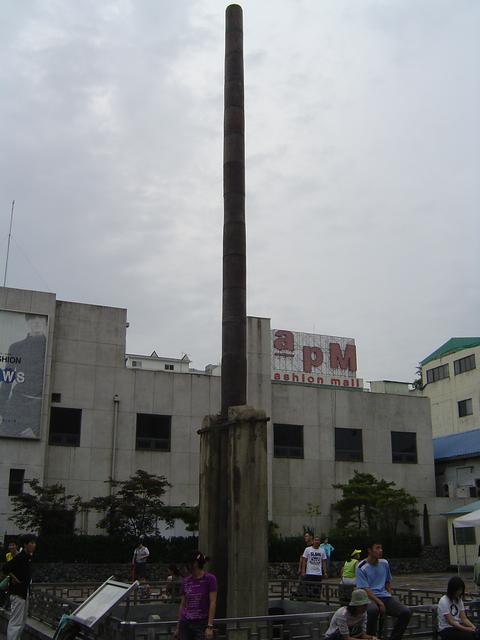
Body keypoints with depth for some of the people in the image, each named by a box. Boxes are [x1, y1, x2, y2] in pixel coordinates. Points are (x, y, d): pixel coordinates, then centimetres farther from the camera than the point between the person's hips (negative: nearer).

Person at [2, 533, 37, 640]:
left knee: (22, 622, 20)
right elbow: (5, 568, -29)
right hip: (18, 594, -10)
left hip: (24, 593, 10)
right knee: (16, 622, -7)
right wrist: (15, 578, -19)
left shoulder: (28, 557, 7)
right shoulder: (19, 557, -21)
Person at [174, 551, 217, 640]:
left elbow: (212, 603, -10)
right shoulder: (186, 581, 7)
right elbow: (182, 605, 13)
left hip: (202, 624, -4)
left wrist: (210, 626, -16)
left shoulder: (210, 579, -7)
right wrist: (178, 628, 14)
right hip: (185, 624, 5)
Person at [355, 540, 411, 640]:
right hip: (369, 597, -5)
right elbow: (366, 590, -12)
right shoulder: (361, 568, -8)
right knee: (373, 610, -40)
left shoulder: (384, 563, 11)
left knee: (406, 612, -17)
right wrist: (380, 603, -20)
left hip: (385, 596, 6)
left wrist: (390, 599, 9)